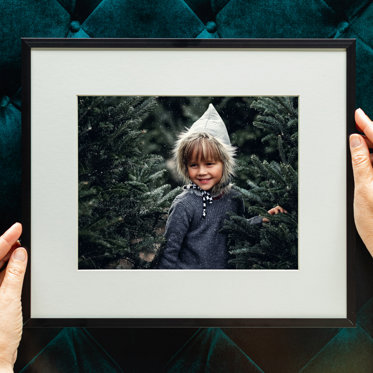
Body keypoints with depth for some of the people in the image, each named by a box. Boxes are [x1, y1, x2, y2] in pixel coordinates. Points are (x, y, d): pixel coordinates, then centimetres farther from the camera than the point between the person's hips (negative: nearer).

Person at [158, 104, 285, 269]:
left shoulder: (234, 198, -4)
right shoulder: (184, 205, -19)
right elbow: (169, 250, -15)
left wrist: (263, 219, 0)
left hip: (224, 267, 5)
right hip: (188, 268, -4)